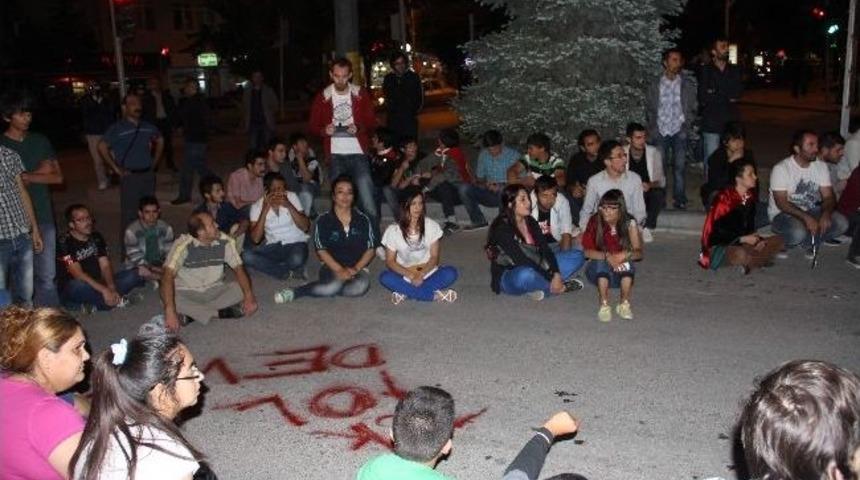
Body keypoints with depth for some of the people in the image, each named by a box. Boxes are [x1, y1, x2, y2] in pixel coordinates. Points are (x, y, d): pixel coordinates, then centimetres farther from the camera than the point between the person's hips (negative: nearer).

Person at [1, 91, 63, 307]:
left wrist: (27, 176, -8)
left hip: (44, 218, 3)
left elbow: (58, 177, 5)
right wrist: (39, 173, -5)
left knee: (47, 277, 4)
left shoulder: (40, 141, 10)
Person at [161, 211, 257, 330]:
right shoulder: (183, 244, -21)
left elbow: (238, 268, -7)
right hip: (187, 293, -3)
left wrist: (249, 295, -25)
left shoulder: (225, 241, -11)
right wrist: (170, 311, -41)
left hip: (215, 291, 3)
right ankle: (216, 313, -19)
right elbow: (168, 276, -29)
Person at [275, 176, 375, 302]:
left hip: (358, 267, 2)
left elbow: (370, 249, 4)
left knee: (360, 287, -35)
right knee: (334, 285, -39)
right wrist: (339, 269, -16)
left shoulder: (363, 220, 6)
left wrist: (356, 268, -12)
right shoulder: (323, 220, 1)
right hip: (332, 266, -2)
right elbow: (321, 250, -3)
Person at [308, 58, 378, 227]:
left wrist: (359, 128, -16)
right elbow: (312, 127, 8)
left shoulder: (361, 95, 3)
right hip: (335, 156, 1)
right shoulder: (322, 97, 4)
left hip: (358, 154, -1)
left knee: (369, 205, -9)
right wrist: (324, 130, -13)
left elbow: (372, 123, 5)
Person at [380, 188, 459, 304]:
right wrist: (411, 275, -22)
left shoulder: (431, 226, -4)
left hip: (427, 272, 1)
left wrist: (421, 274, -22)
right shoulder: (393, 230, -7)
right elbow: (390, 261, -7)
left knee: (451, 273, -27)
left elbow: (434, 257, -4)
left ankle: (406, 293, -25)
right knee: (385, 277, -31)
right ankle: (435, 295, -30)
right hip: (405, 274, 0)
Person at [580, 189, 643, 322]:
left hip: (621, 273, 1)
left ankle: (624, 304, -18)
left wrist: (626, 255, -36)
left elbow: (638, 253, -14)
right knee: (602, 262, -33)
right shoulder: (595, 222, -13)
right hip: (599, 271, -1)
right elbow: (587, 251, -17)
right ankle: (604, 305, -26)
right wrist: (607, 256, -35)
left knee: (627, 264, -32)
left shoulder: (629, 223, -11)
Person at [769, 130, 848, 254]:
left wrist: (826, 213, -25)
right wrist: (806, 217, -33)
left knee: (841, 223, -18)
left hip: (811, 211, 6)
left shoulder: (821, 166, 1)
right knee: (798, 232, -36)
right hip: (783, 214, -6)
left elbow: (828, 196, -3)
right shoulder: (781, 169, -16)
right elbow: (781, 203, -21)